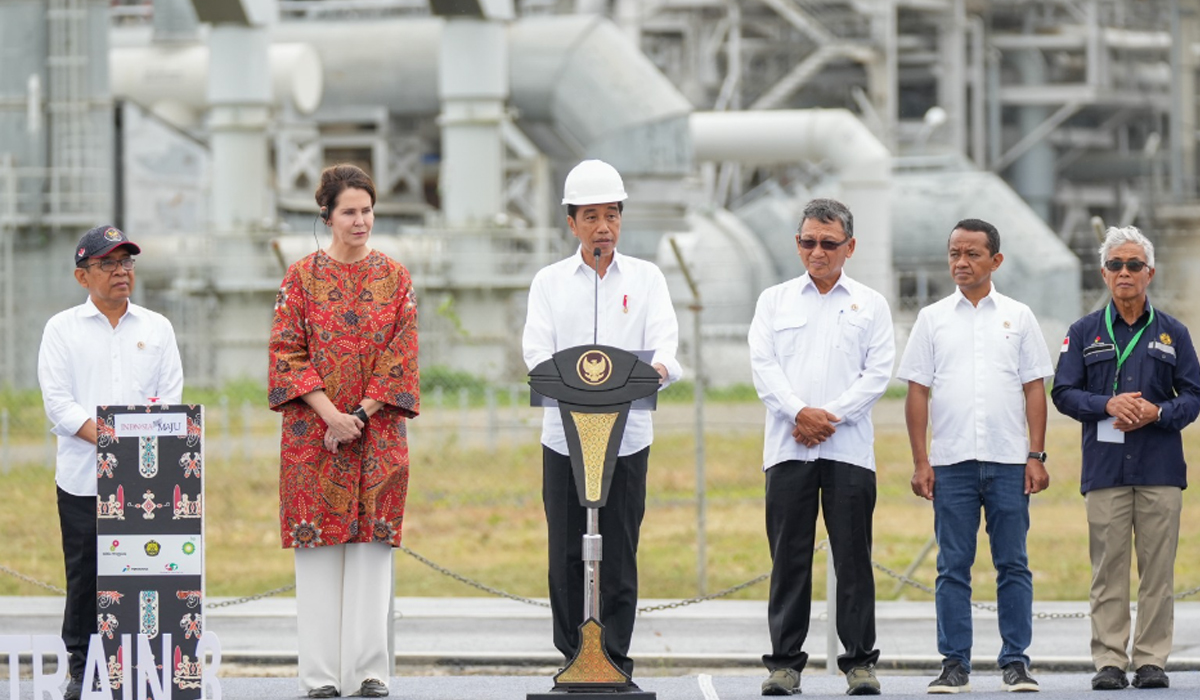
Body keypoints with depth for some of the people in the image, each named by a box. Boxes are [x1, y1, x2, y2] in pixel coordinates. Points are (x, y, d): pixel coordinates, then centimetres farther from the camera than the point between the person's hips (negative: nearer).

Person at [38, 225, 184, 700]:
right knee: (84, 574, 0)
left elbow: (171, 398, 7)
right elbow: (58, 402, -3)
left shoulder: (157, 328, 13)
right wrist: (104, 437, -16)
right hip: (82, 477, -1)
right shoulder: (62, 329, 7)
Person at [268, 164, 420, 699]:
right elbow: (287, 352, -2)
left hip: (377, 431, 1)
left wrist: (361, 415, -10)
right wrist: (330, 414, -13)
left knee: (372, 545, -1)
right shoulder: (302, 276, 4)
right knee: (317, 547, -2)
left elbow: (401, 355, 2)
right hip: (313, 432, -1)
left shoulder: (394, 278, 8)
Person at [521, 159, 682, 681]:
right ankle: (574, 661, 8)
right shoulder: (550, 281, 11)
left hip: (627, 436, -1)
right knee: (567, 555, 0)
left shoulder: (645, 278, 11)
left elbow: (664, 339, -3)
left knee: (618, 557, -4)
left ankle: (615, 664, -1)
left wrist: (659, 367, -27)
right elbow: (536, 349, -1)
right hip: (564, 435, 1)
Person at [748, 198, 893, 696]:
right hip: (788, 447, 1)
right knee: (789, 557, 0)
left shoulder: (870, 304, 12)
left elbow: (879, 372, 2)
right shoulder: (775, 301, 14)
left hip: (848, 447, -1)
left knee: (853, 556, -3)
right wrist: (799, 412, -12)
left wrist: (831, 415, -9)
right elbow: (763, 365, 3)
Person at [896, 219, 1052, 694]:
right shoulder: (932, 319, 8)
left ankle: (1016, 662, 4)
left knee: (1013, 565, 0)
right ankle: (954, 664, 5)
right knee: (953, 567, 1)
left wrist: (1036, 455, -2)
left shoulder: (1017, 317, 7)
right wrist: (920, 460, -1)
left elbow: (1034, 389, 6)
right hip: (952, 460, 0)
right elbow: (917, 392, 6)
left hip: (1008, 460, 0)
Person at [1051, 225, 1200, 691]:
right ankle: (1109, 661, -1)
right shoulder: (1085, 333, 10)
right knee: (1108, 568, -3)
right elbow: (1063, 393, 6)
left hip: (1160, 468, 0)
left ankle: (1152, 661, 2)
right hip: (1105, 469, 0)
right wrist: (1108, 405, -11)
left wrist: (1157, 413, -10)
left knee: (1158, 567, -2)